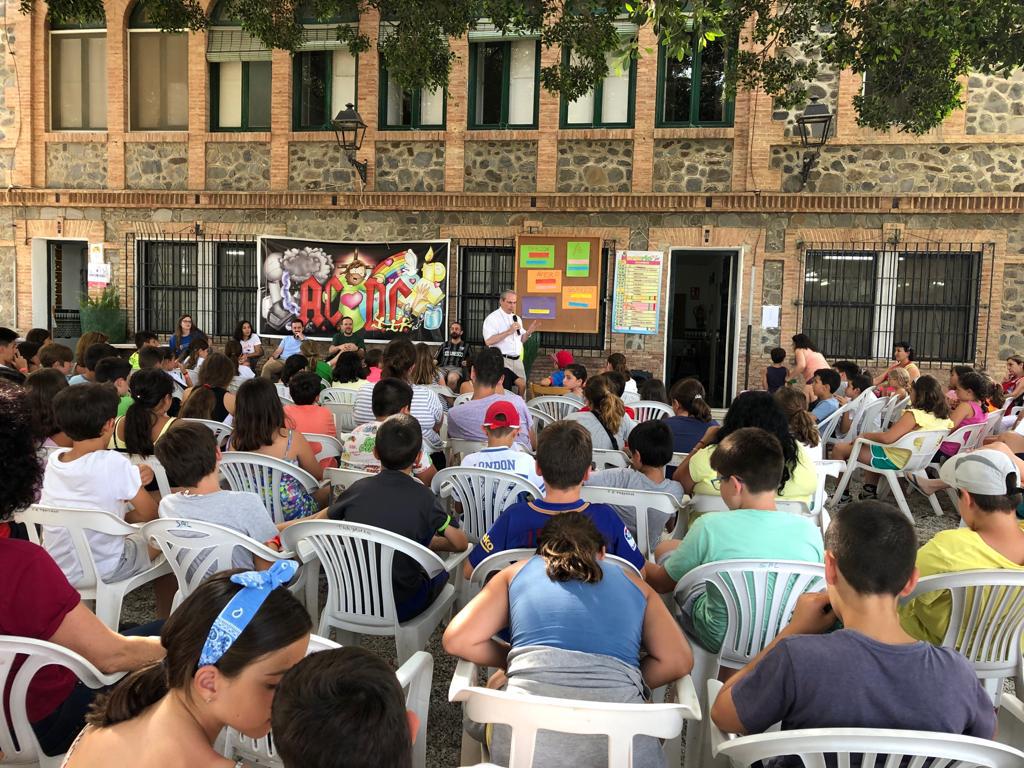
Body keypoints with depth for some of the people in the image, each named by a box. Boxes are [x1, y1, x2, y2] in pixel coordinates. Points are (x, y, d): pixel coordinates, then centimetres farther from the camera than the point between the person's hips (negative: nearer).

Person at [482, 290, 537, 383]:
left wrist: (529, 332, 0)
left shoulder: (517, 318, 16)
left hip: (517, 360, 7)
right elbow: (488, 341, -19)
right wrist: (508, 332, -21)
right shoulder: (492, 318, -7)